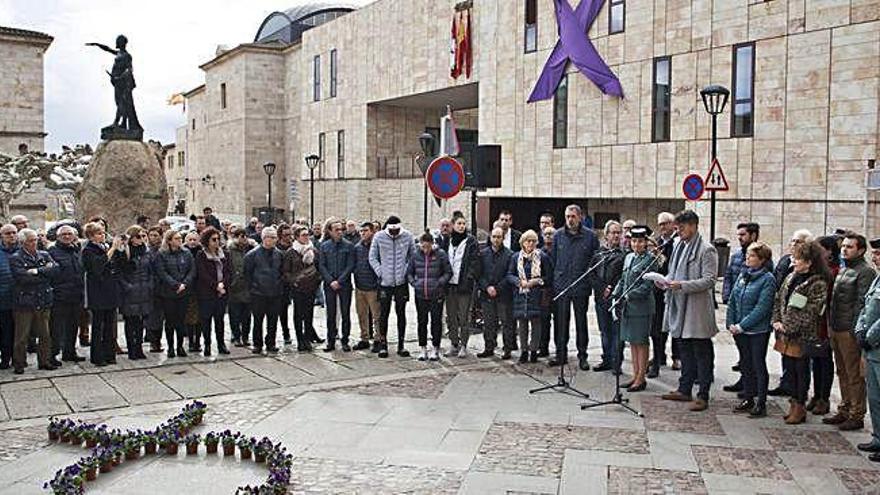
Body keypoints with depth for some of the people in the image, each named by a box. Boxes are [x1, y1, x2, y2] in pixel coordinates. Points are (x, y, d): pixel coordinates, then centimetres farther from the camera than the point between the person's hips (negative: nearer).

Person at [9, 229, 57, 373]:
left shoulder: (44, 255, 12)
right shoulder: (16, 258, -2)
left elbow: (55, 268, -4)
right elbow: (22, 277, -17)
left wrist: (37, 271, -13)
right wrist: (44, 272, -10)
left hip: (43, 301, 4)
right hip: (24, 302, -4)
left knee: (45, 334, 10)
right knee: (22, 336, 2)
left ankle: (45, 361, 20)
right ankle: (19, 364, 13)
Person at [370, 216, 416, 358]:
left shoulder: (407, 236, -2)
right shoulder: (379, 237, -4)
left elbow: (413, 255, 9)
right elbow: (372, 257, 3)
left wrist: (408, 271, -1)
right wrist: (380, 272, -6)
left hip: (402, 282, 1)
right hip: (385, 282, -1)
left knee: (401, 313, 7)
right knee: (384, 313, 4)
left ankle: (401, 345, 15)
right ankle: (383, 345, 13)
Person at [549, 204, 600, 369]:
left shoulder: (590, 236, -2)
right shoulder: (558, 235, 4)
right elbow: (552, 258, 10)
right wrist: (554, 278, 6)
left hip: (581, 286, -2)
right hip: (561, 286, 2)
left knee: (581, 321, 7)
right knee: (561, 320, 7)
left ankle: (582, 355, 17)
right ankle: (561, 354, 17)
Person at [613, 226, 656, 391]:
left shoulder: (650, 259, -8)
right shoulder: (628, 257, 13)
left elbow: (648, 286, -14)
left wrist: (630, 296, -19)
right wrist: (615, 296, 5)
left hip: (641, 307, -7)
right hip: (627, 307, 7)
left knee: (641, 342, 1)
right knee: (632, 341, 12)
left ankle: (641, 378, 9)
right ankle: (635, 375, 20)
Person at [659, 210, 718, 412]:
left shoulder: (707, 250, -10)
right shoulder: (679, 247, 13)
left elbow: (709, 280, -16)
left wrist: (681, 285, -23)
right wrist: (665, 281, 1)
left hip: (697, 310, -7)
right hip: (679, 307, 8)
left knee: (701, 353, 0)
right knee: (684, 350, 15)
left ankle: (703, 396, 6)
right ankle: (684, 389, 25)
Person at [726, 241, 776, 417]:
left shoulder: (767, 279, -11)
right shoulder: (742, 274, 8)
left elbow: (762, 308, -17)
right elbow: (732, 300, 10)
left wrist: (741, 325, -17)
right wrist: (731, 323, 0)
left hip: (758, 330, -6)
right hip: (739, 330, 6)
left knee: (758, 366, 2)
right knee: (745, 364, 14)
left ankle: (761, 403, 11)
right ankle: (748, 399, 25)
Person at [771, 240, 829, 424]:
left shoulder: (818, 284, -13)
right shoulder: (791, 277, 9)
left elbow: (810, 312, -17)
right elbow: (778, 300, 12)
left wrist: (789, 328, -17)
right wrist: (776, 321, -1)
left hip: (802, 335, -7)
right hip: (785, 333, 7)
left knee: (801, 371, 5)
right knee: (790, 369, 14)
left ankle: (800, 407, 17)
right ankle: (794, 404, 26)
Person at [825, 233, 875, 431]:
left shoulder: (865, 271, -10)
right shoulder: (842, 270, 17)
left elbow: (862, 303, -16)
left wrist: (855, 330, -20)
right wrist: (830, 326, 15)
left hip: (850, 332, -9)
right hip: (836, 329, 9)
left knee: (854, 375, -1)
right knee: (842, 373, 16)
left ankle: (856, 416, 6)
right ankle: (844, 411, 26)